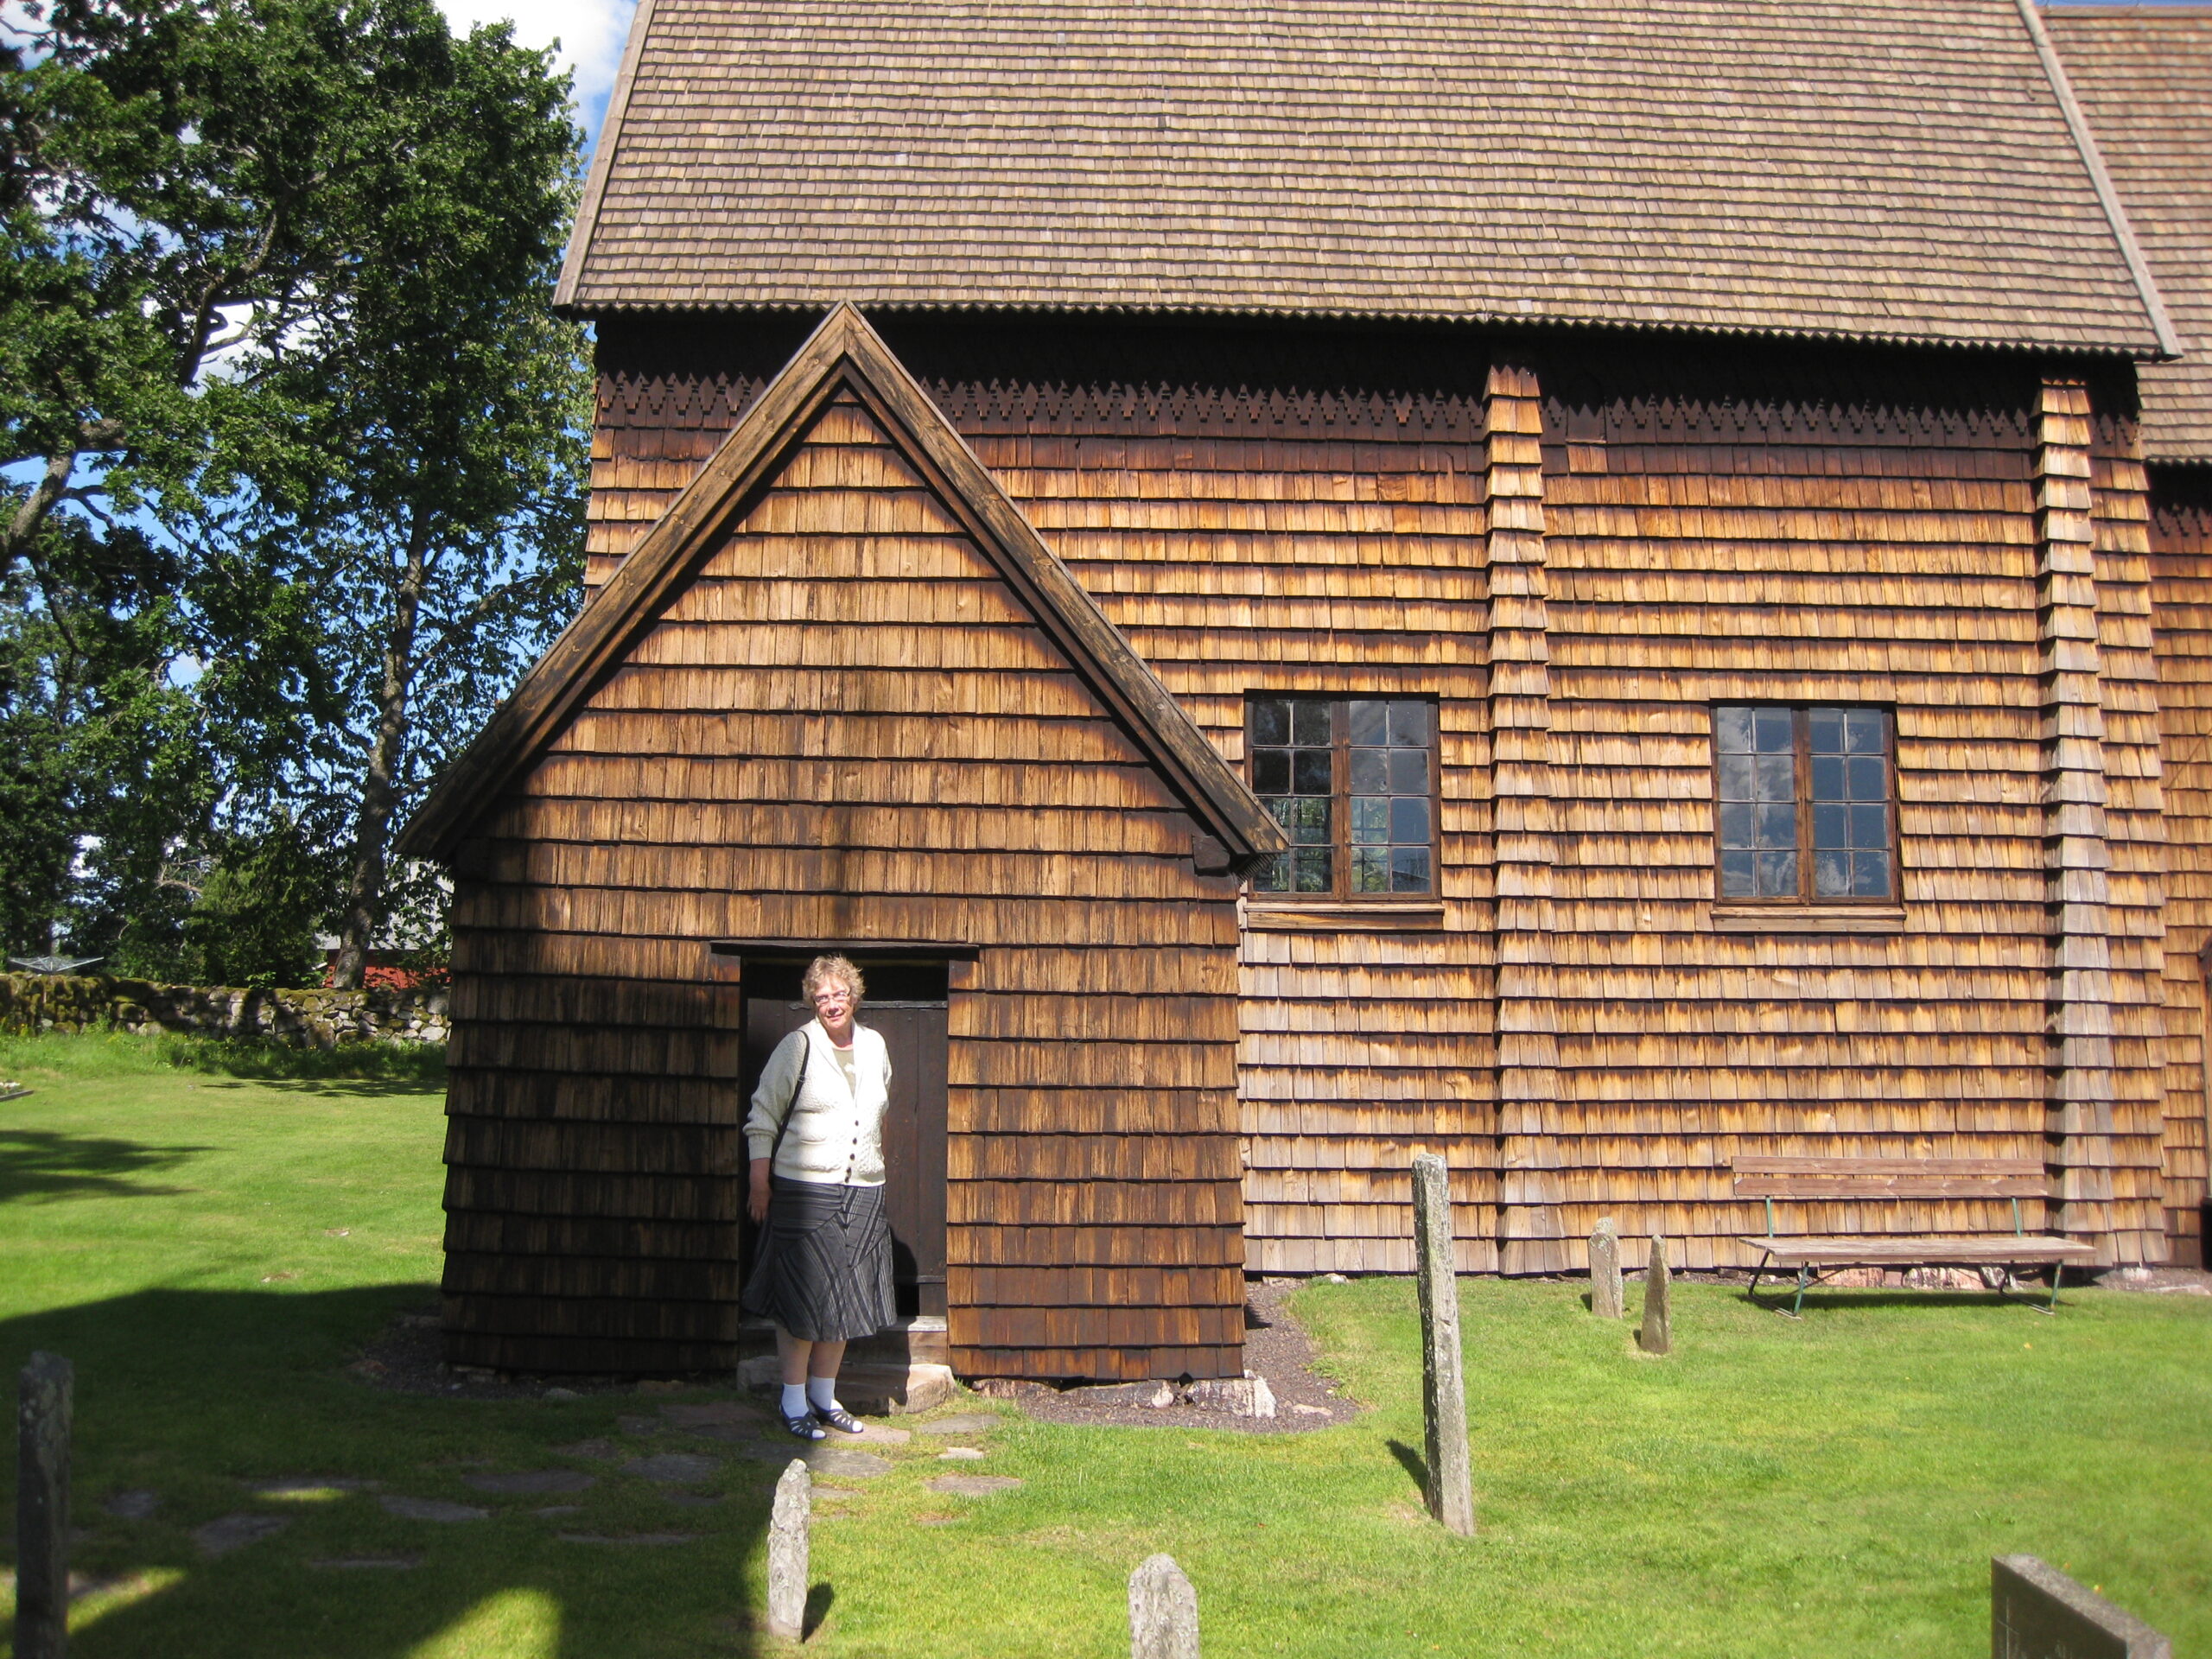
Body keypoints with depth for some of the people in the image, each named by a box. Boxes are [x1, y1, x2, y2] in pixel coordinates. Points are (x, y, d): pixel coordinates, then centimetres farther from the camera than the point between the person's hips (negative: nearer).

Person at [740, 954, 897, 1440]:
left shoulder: (875, 1047, 9)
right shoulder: (797, 1047, -5)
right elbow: (763, 1115, -3)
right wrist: (760, 1180, -8)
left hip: (863, 1191, 5)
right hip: (804, 1189, -5)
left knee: (845, 1298, 10)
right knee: (802, 1298, -1)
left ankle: (825, 1397, 22)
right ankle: (795, 1404, 10)